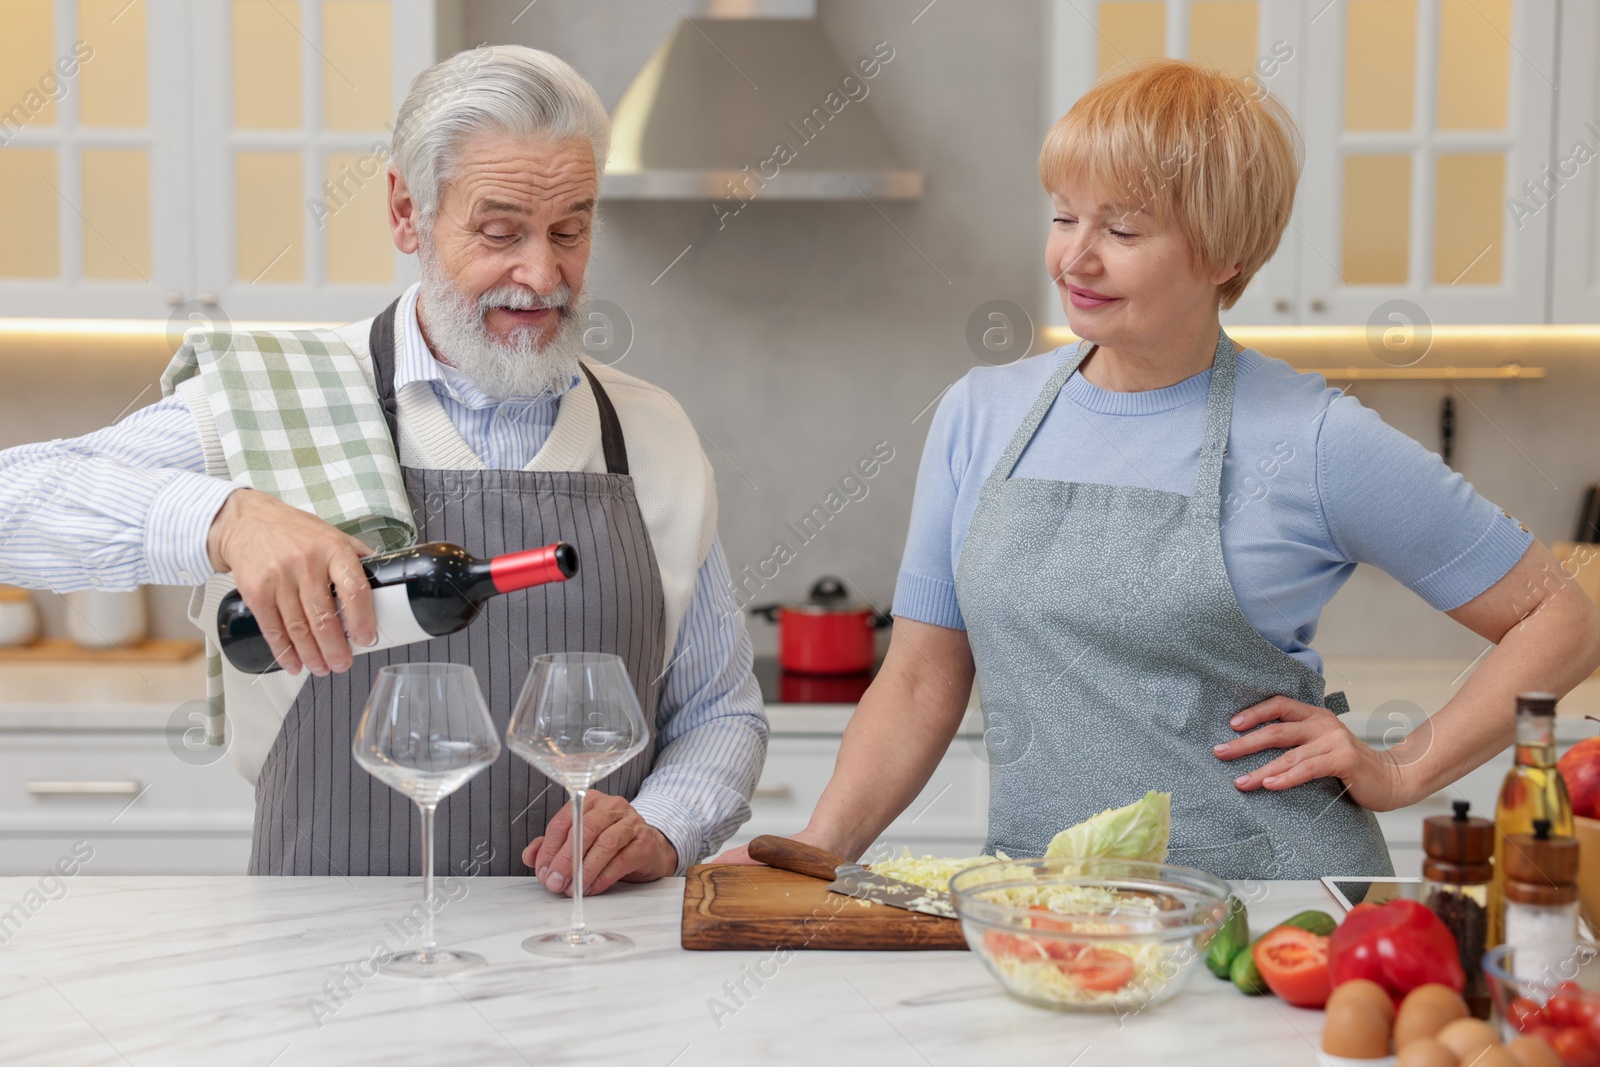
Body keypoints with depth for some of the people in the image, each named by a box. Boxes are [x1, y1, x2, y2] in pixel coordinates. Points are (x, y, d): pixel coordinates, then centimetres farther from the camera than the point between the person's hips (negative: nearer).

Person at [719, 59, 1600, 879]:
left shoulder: (1315, 441, -1)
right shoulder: (978, 417, 11)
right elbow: (921, 680, 14)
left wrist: (1402, 772, 0)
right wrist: (820, 847, 1)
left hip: (1271, 908, -3)